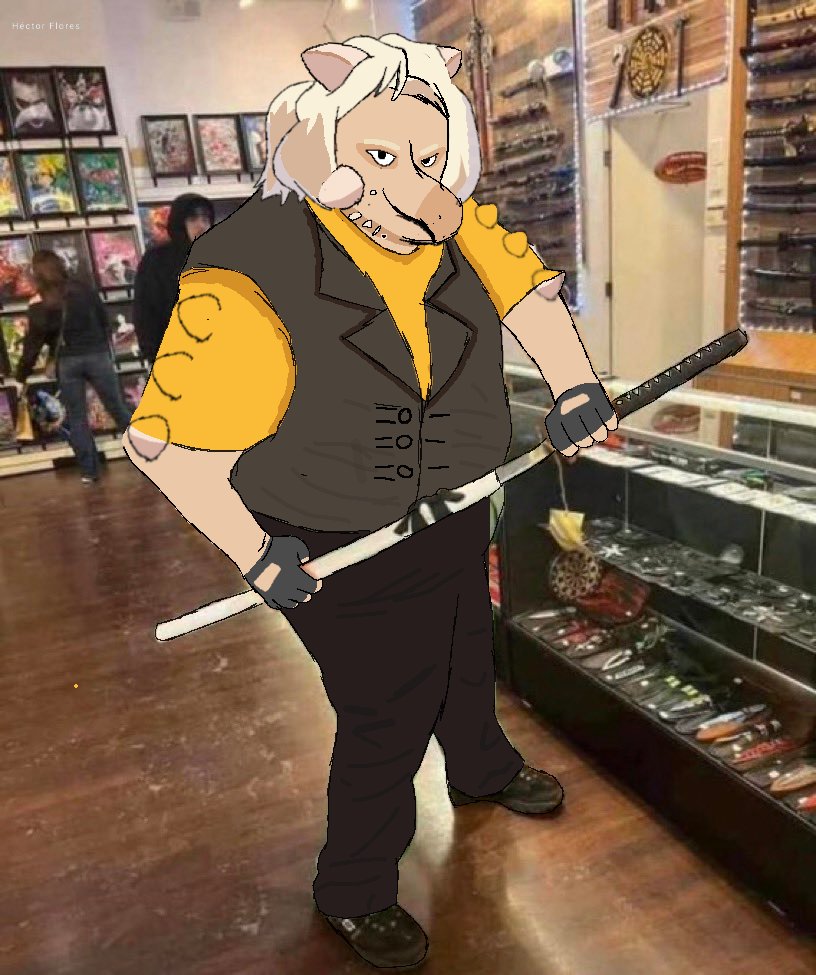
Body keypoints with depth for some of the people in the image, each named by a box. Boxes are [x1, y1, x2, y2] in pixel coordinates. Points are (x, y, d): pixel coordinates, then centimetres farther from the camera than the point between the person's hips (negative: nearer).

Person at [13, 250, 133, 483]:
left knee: (76, 418, 8)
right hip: (97, 355, 1)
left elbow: (33, 343, -3)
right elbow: (104, 321, 8)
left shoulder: (39, 305, -5)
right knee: (118, 408, 9)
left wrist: (20, 377, 6)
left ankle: (89, 471, 10)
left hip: (67, 362, -1)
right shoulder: (84, 289, 1)